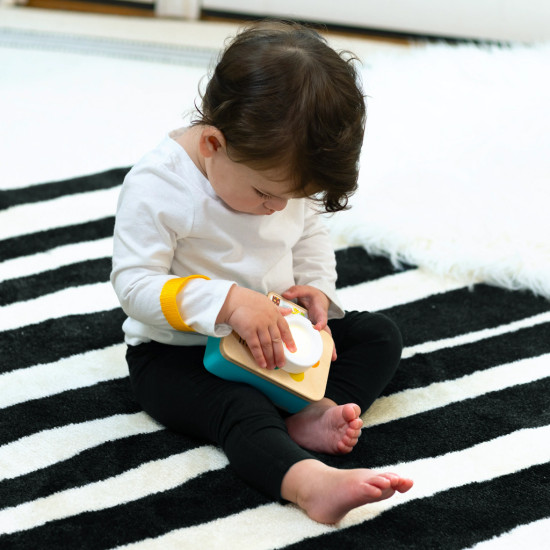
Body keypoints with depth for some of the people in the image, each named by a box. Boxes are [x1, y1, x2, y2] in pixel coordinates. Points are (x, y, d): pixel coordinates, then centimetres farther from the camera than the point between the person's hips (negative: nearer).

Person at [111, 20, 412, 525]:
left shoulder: (282, 174, -4)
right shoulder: (155, 186, -22)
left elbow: (311, 237, 13)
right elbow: (135, 284, -24)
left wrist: (317, 288, -9)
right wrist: (227, 303, -36)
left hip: (276, 334, 7)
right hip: (177, 351, -7)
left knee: (380, 335, -2)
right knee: (239, 409, -36)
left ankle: (315, 411, -25)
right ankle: (311, 482, -60)